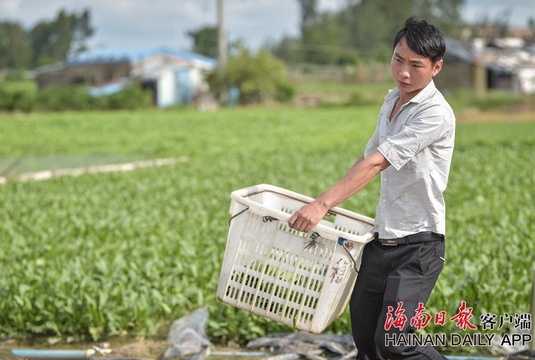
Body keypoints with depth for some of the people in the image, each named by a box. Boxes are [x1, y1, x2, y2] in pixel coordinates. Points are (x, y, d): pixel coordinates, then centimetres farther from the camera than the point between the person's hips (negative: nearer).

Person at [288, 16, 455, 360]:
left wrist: (323, 204, -30)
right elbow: (369, 156, 21)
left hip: (418, 244, -9)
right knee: (364, 329, 15)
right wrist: (331, 200, 17)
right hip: (383, 237, 9)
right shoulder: (391, 100, 9)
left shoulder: (435, 113, -19)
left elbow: (376, 163, -26)